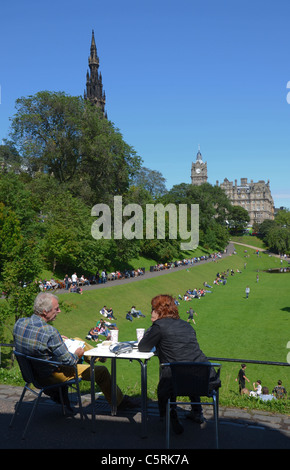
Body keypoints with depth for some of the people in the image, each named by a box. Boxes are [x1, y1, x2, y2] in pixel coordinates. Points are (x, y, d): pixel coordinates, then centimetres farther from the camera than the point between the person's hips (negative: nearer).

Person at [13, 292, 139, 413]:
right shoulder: (50, 332, -35)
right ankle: (119, 401, 28)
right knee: (101, 371, 7)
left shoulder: (19, 323, -11)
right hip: (50, 377, -8)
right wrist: (76, 356, -3)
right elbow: (67, 361, -25)